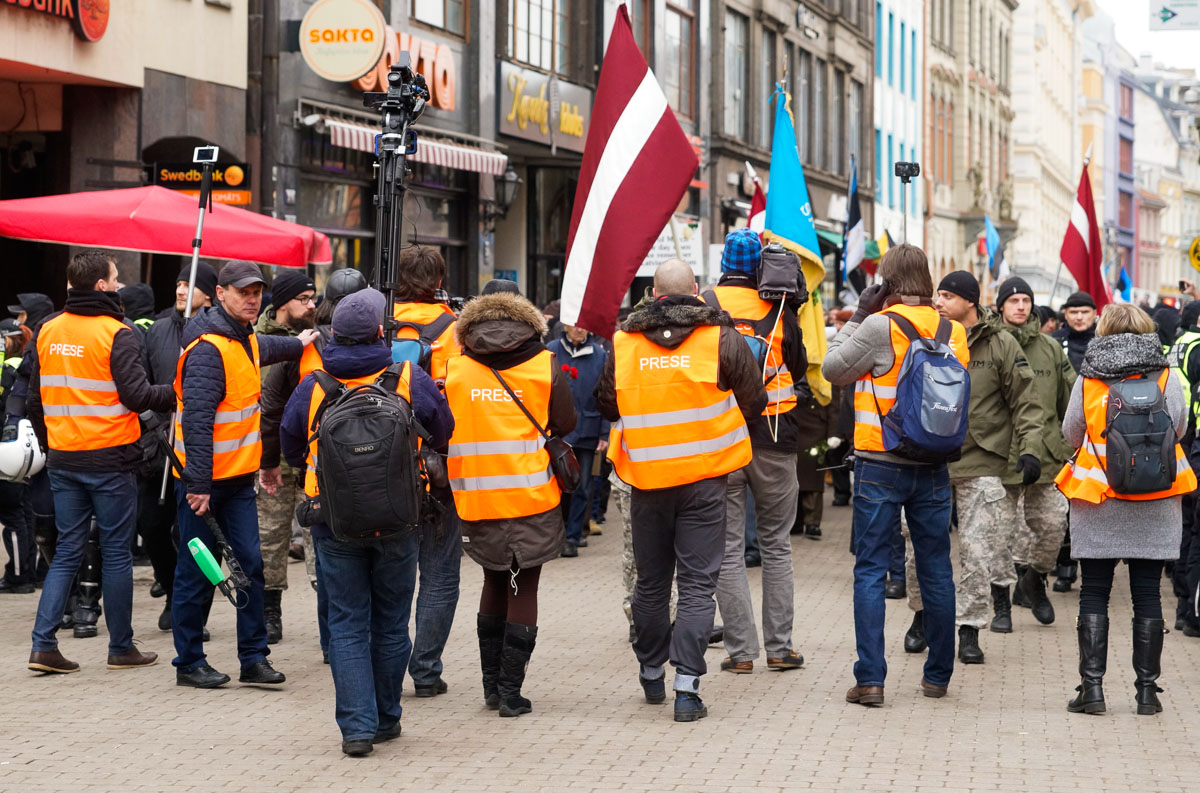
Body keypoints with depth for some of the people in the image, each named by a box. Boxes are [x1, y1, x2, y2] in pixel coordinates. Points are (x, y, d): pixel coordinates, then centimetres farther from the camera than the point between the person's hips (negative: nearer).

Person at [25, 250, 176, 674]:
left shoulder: (48, 332, 7)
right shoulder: (117, 334, -12)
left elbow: (36, 400, 12)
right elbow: (137, 396, -18)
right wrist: (177, 394, -4)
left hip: (63, 460, 6)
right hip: (110, 459, -6)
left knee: (67, 551, 10)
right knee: (117, 552, 4)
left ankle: (43, 644, 1)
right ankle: (121, 648, 11)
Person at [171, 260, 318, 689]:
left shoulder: (246, 339, 10)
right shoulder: (208, 349, -19)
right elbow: (196, 420, -24)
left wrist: (297, 344, 52)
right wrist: (198, 484, -28)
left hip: (239, 476, 8)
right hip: (204, 479, -8)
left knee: (250, 564, 4)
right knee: (197, 572, 1)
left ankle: (254, 657, 9)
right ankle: (189, 664, 11)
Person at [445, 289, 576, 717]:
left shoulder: (454, 369, 0)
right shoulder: (545, 365, -3)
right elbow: (565, 425, 1)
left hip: (476, 501, 2)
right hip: (533, 498, -2)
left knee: (494, 585, 19)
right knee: (523, 591, 6)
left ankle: (492, 683, 21)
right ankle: (510, 690, 3)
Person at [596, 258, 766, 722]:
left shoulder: (623, 342, 1)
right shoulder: (721, 337, -6)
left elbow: (606, 406, 11)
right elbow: (754, 402, -1)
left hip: (646, 479, 2)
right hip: (705, 477, -2)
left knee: (651, 581, 16)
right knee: (698, 583, 0)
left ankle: (651, 674, 29)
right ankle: (687, 685, -8)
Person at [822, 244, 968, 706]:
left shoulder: (881, 326, -13)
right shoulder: (954, 331, 3)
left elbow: (833, 369, -4)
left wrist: (858, 316, 3)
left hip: (880, 464, -4)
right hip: (933, 468, 4)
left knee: (871, 571, 1)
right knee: (936, 570, 12)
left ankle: (870, 679, -4)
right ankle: (938, 676, 20)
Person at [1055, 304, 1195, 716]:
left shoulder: (1088, 380, -4)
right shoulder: (1165, 379, -3)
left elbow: (1071, 434, 3)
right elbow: (1179, 426, 7)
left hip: (1098, 503, -1)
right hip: (1155, 505, 1)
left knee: (1094, 593, 5)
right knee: (1147, 595, 6)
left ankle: (1092, 686, -1)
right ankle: (1147, 690, 7)